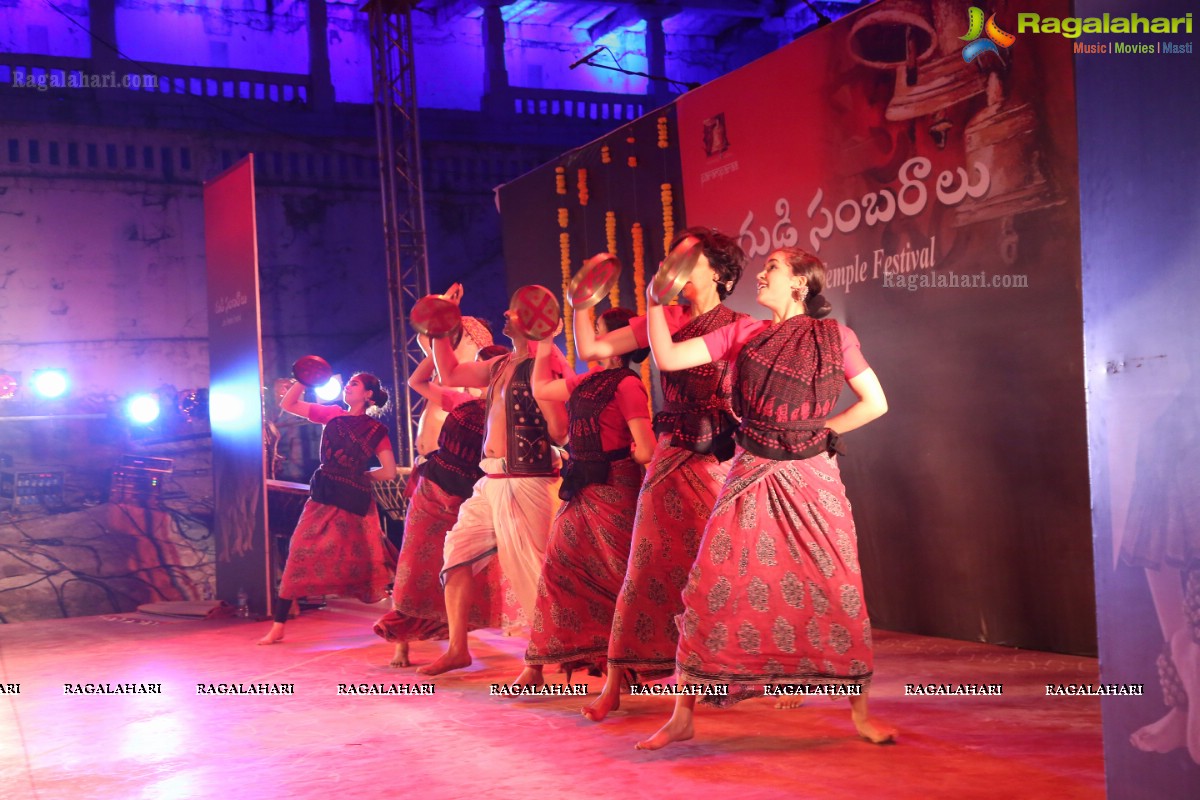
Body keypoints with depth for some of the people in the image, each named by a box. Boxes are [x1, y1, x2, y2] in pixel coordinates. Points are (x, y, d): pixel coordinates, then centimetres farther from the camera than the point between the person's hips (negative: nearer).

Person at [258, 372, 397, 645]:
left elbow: (389, 472, 2)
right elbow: (287, 404, 15)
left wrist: (361, 474, 7)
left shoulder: (377, 430, 3)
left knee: (366, 561, 0)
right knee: (300, 553, -5)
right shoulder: (333, 415, 13)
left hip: (354, 501, -3)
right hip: (322, 496, 3)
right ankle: (278, 626, -1)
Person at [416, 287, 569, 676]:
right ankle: (457, 649, 18)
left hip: (527, 483, -9)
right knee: (456, 553, 9)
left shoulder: (545, 364, -10)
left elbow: (558, 429, -19)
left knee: (530, 571, -6)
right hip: (491, 482, 9)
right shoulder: (502, 365, 15)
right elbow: (449, 374, 25)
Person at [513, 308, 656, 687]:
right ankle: (536, 666, 13)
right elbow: (540, 389, 29)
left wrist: (617, 463, -2)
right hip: (581, 490, 8)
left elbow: (645, 451, -18)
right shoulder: (589, 380, 13)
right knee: (559, 568, 7)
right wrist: (543, 347, 27)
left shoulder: (627, 385, -12)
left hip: (613, 488, -8)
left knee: (618, 576, -2)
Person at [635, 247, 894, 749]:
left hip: (811, 481, -1)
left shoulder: (835, 338, 3)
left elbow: (875, 403, 6)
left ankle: (861, 715, 16)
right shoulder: (744, 334, 9)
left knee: (838, 593, -1)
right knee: (711, 589, -2)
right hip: (751, 478, 2)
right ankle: (682, 718, 8)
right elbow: (668, 357, 3)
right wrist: (656, 301, 0)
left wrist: (821, 431, 3)